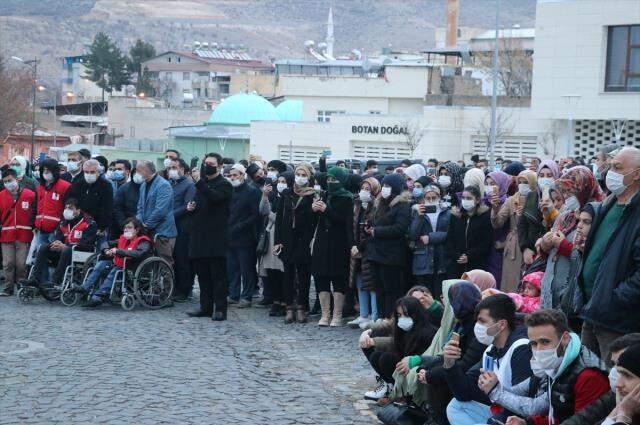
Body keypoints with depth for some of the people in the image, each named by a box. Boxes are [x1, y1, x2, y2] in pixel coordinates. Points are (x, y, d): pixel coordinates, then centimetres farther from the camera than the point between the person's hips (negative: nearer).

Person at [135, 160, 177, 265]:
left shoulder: (163, 185, -13)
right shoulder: (143, 186, 14)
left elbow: (160, 210, -20)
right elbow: (140, 207, 18)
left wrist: (146, 225, -14)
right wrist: (139, 222, -1)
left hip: (162, 232, -8)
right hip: (148, 232, 8)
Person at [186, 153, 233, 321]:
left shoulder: (224, 185, -6)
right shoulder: (202, 184, 17)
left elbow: (214, 197, -25)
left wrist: (200, 181, -28)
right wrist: (191, 207, 5)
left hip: (216, 236, -7)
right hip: (200, 236, 7)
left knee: (218, 274, -4)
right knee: (203, 274, 10)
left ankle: (220, 309, -2)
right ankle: (206, 307, 16)